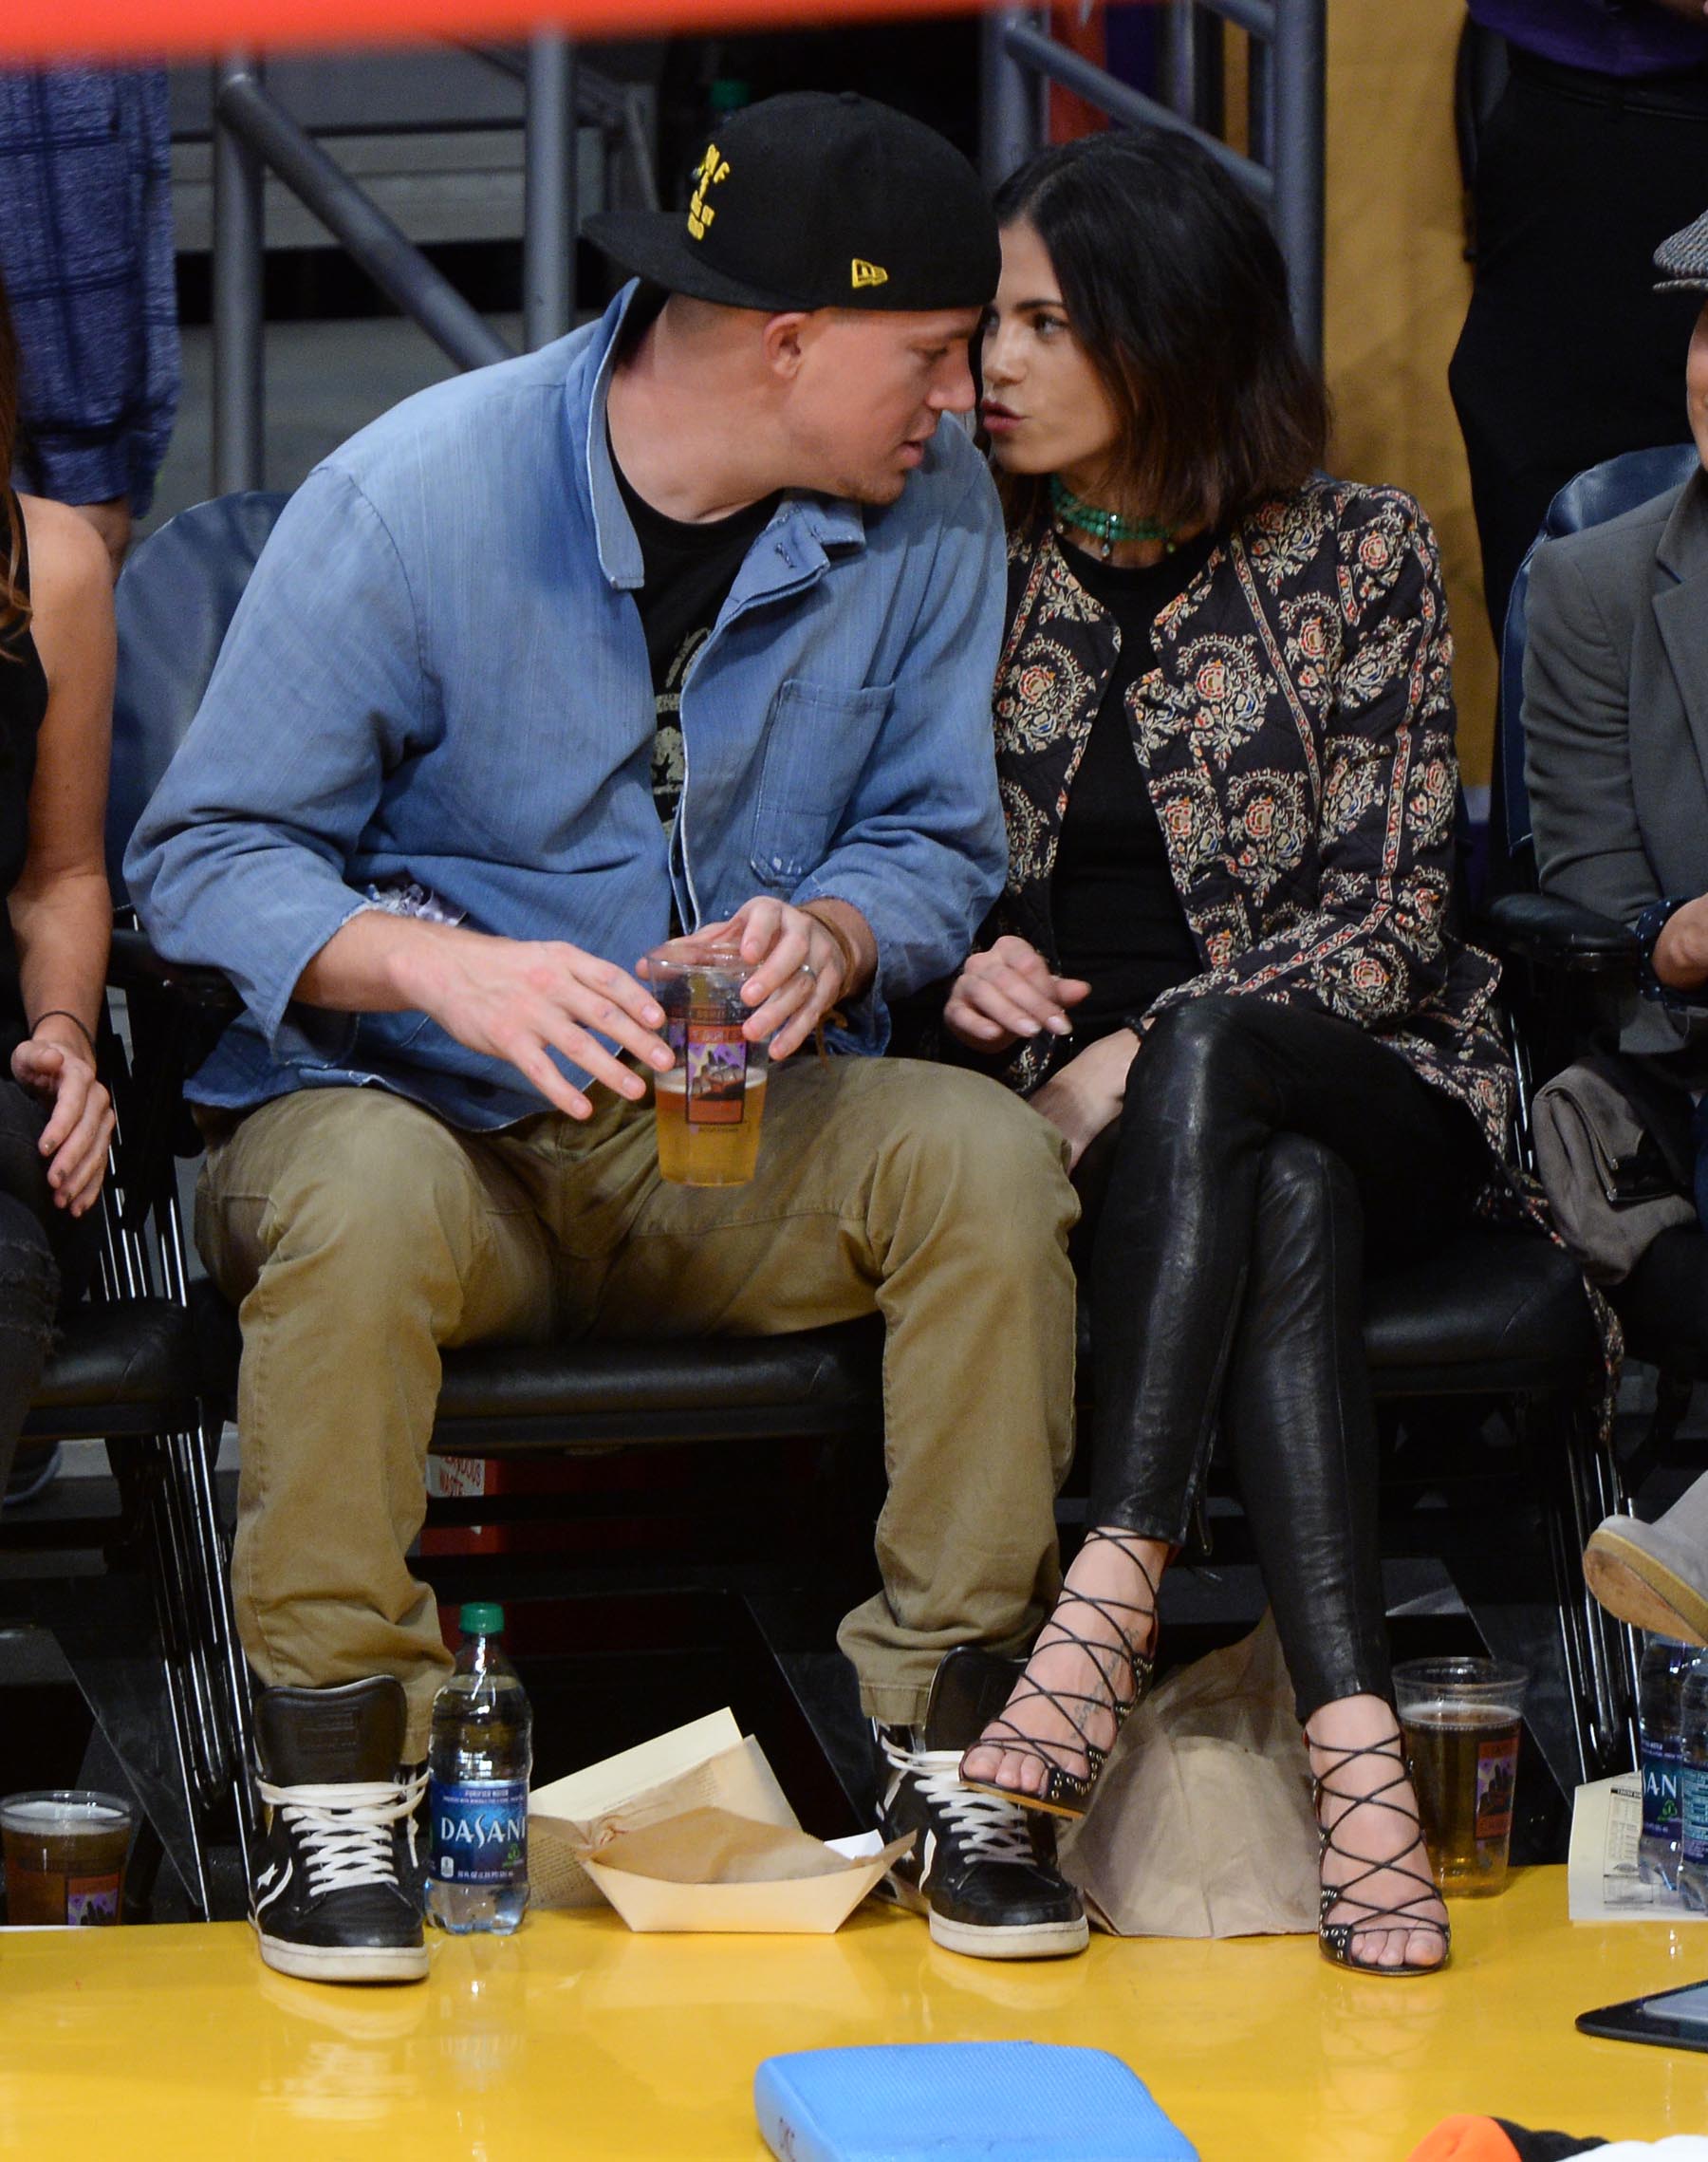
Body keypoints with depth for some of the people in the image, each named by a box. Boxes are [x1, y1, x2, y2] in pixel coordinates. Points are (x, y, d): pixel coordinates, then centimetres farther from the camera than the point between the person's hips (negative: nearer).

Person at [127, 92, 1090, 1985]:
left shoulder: (928, 511, -2)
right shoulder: (408, 497, -13)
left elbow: (936, 838, 5)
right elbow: (202, 857, -11)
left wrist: (834, 935, -21)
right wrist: (447, 968, -31)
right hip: (417, 1102, -3)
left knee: (986, 1154, -26)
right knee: (368, 1191, -37)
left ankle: (953, 1752, -16)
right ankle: (335, 1795, -24)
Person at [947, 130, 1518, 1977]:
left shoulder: (1358, 557, 2)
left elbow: (1389, 908, -4)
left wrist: (1149, 1059, -17)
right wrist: (961, 976, -8)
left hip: (1359, 1080, -1)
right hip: (1053, 1104, 1)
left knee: (1206, 1073, -38)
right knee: (1283, 1198, -35)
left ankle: (1108, 1600, -46)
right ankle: (1351, 1737, -48)